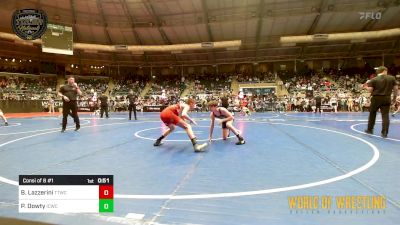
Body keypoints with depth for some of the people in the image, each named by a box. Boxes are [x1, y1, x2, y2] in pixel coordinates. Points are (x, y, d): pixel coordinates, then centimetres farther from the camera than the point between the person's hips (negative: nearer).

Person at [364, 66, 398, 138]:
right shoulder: (392, 78, 1)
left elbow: (370, 90, -7)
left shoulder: (374, 80, -4)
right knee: (385, 115, 2)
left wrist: (366, 87, 13)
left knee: (372, 114, 15)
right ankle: (384, 133, -2)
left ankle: (370, 129, 23)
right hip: (386, 99, 1)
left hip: (376, 98, -1)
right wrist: (395, 97, 14)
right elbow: (395, 89, 2)